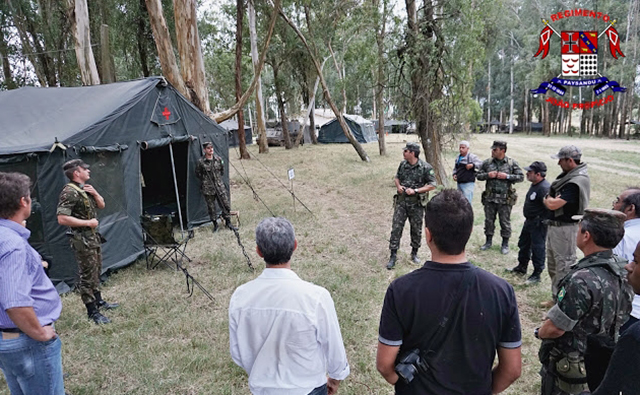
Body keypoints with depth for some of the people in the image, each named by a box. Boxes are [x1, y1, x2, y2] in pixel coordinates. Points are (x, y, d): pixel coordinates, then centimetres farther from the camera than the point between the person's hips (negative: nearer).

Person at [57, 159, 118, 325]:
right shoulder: (69, 192, -19)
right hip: (82, 239, -10)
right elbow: (62, 219, -26)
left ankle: (98, 301, 35)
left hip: (93, 236, 10)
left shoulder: (86, 188, 10)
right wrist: (88, 223, -19)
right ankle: (92, 311, 7)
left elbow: (101, 205, 17)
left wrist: (95, 193, -3)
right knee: (87, 275, -2)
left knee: (96, 270, 20)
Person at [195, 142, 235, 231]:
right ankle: (215, 224, 22)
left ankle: (228, 223, 19)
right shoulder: (201, 162, -8)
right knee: (211, 207, 6)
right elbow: (198, 174, 6)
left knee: (225, 204, 4)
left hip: (220, 187, 3)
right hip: (208, 189, -2)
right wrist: (205, 181, 7)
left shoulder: (218, 159, 1)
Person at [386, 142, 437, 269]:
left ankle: (414, 253, 30)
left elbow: (432, 185, -10)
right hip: (401, 202, 3)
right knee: (396, 228, -1)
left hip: (416, 204, -3)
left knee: (416, 229, 11)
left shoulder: (425, 167, -10)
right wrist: (398, 185, -4)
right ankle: (393, 255, 6)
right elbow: (397, 177, 19)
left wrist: (415, 190, -18)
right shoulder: (403, 164, 5)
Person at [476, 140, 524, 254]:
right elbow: (479, 175, 8)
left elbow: (521, 177, -1)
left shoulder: (512, 163, -3)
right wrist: (488, 175, -12)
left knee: (505, 222, 6)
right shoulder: (487, 162, 3)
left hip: (505, 199, -2)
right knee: (489, 220, 11)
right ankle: (488, 241, 26)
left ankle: (505, 244, 21)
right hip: (489, 198, 3)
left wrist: (507, 176, -15)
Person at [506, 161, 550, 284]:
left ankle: (537, 275, 16)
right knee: (523, 244, 22)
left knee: (537, 248, 2)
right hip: (529, 221, 10)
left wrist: (541, 222, -28)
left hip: (538, 224, -10)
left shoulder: (544, 188, -25)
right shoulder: (534, 185, 7)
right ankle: (522, 267, 39)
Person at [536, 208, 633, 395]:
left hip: (570, 367, -7)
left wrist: (539, 332, -5)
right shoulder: (623, 269, -5)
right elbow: (611, 316, 9)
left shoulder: (583, 279, -32)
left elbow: (555, 328, -27)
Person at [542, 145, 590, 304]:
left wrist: (548, 199, -5)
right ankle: (556, 298, 32)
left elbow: (552, 205, -25)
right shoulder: (568, 175, 9)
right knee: (553, 265, 19)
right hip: (554, 226, 10)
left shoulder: (577, 182, -22)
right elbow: (550, 199, 13)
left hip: (565, 229, -10)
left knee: (564, 266, -2)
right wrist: (551, 199, -7)